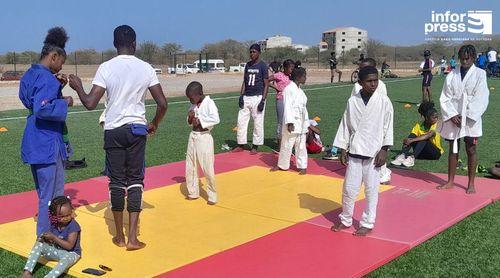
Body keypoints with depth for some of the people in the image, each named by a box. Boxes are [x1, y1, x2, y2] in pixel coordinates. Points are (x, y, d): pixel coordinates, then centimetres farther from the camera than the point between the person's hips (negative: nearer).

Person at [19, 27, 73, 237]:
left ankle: (44, 234, 34)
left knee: (44, 192, 21)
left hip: (34, 143, 10)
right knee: (52, 196, 0)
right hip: (47, 144, -10)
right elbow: (43, 108, -30)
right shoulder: (48, 79, -19)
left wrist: (57, 85, 11)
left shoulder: (29, 75, 11)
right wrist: (65, 102, -15)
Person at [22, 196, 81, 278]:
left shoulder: (73, 226, -21)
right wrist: (46, 238, -17)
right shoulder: (54, 224, -3)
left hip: (70, 253, -6)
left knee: (66, 260, -40)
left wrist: (54, 238, -28)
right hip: (56, 250, 6)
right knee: (39, 244, -14)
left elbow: (69, 246, -26)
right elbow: (52, 240, 7)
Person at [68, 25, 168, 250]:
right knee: (135, 181, 7)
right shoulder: (146, 68, -2)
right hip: (137, 129, 0)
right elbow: (162, 104, -4)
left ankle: (120, 236, 18)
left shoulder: (106, 68, -6)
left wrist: (77, 87, 8)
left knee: (117, 181, 9)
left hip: (113, 130, 0)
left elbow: (90, 103, -11)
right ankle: (132, 238, 2)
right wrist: (154, 124, 13)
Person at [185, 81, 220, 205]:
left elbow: (216, 119, -25)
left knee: (207, 169, -3)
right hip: (193, 137, 8)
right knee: (190, 167, 12)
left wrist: (200, 120, -21)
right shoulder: (193, 105, 9)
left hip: (204, 138, -7)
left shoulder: (209, 103, -13)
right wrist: (190, 117, -3)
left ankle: (212, 196, 12)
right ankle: (193, 192, 27)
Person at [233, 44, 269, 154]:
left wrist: (263, 100, -15)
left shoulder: (262, 66, -5)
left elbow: (266, 84, -7)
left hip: (257, 97, -6)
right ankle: (241, 145, 16)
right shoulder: (248, 65, 12)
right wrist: (241, 96, 3)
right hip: (246, 97, 6)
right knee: (241, 121, 6)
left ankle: (255, 146, 11)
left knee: (258, 123, 1)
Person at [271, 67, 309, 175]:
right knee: (286, 144, 4)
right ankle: (282, 165, 19)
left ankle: (302, 166, 18)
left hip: (301, 123, 7)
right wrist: (289, 122, -23)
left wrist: (306, 125, 18)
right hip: (292, 123, -7)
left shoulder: (300, 91, 13)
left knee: (301, 146, 10)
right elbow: (287, 107, -17)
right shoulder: (289, 89, -11)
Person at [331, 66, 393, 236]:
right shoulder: (352, 101, 1)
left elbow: (387, 127, -2)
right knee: (349, 188, 7)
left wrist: (384, 150, -7)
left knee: (371, 189, 5)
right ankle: (345, 220, 26)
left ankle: (367, 223, 20)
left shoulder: (384, 101, -4)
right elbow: (345, 126, 7)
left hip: (374, 153, -2)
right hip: (354, 152, 2)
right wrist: (343, 150, 5)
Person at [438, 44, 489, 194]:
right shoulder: (452, 75, 4)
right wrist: (452, 115, -10)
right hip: (453, 117, 3)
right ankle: (450, 181, 19)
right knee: (453, 149, 10)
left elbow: (481, 99, -8)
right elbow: (445, 98, 2)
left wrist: (467, 116, -13)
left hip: (471, 119, -2)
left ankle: (471, 183, 12)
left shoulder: (479, 74, -3)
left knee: (471, 150, 4)